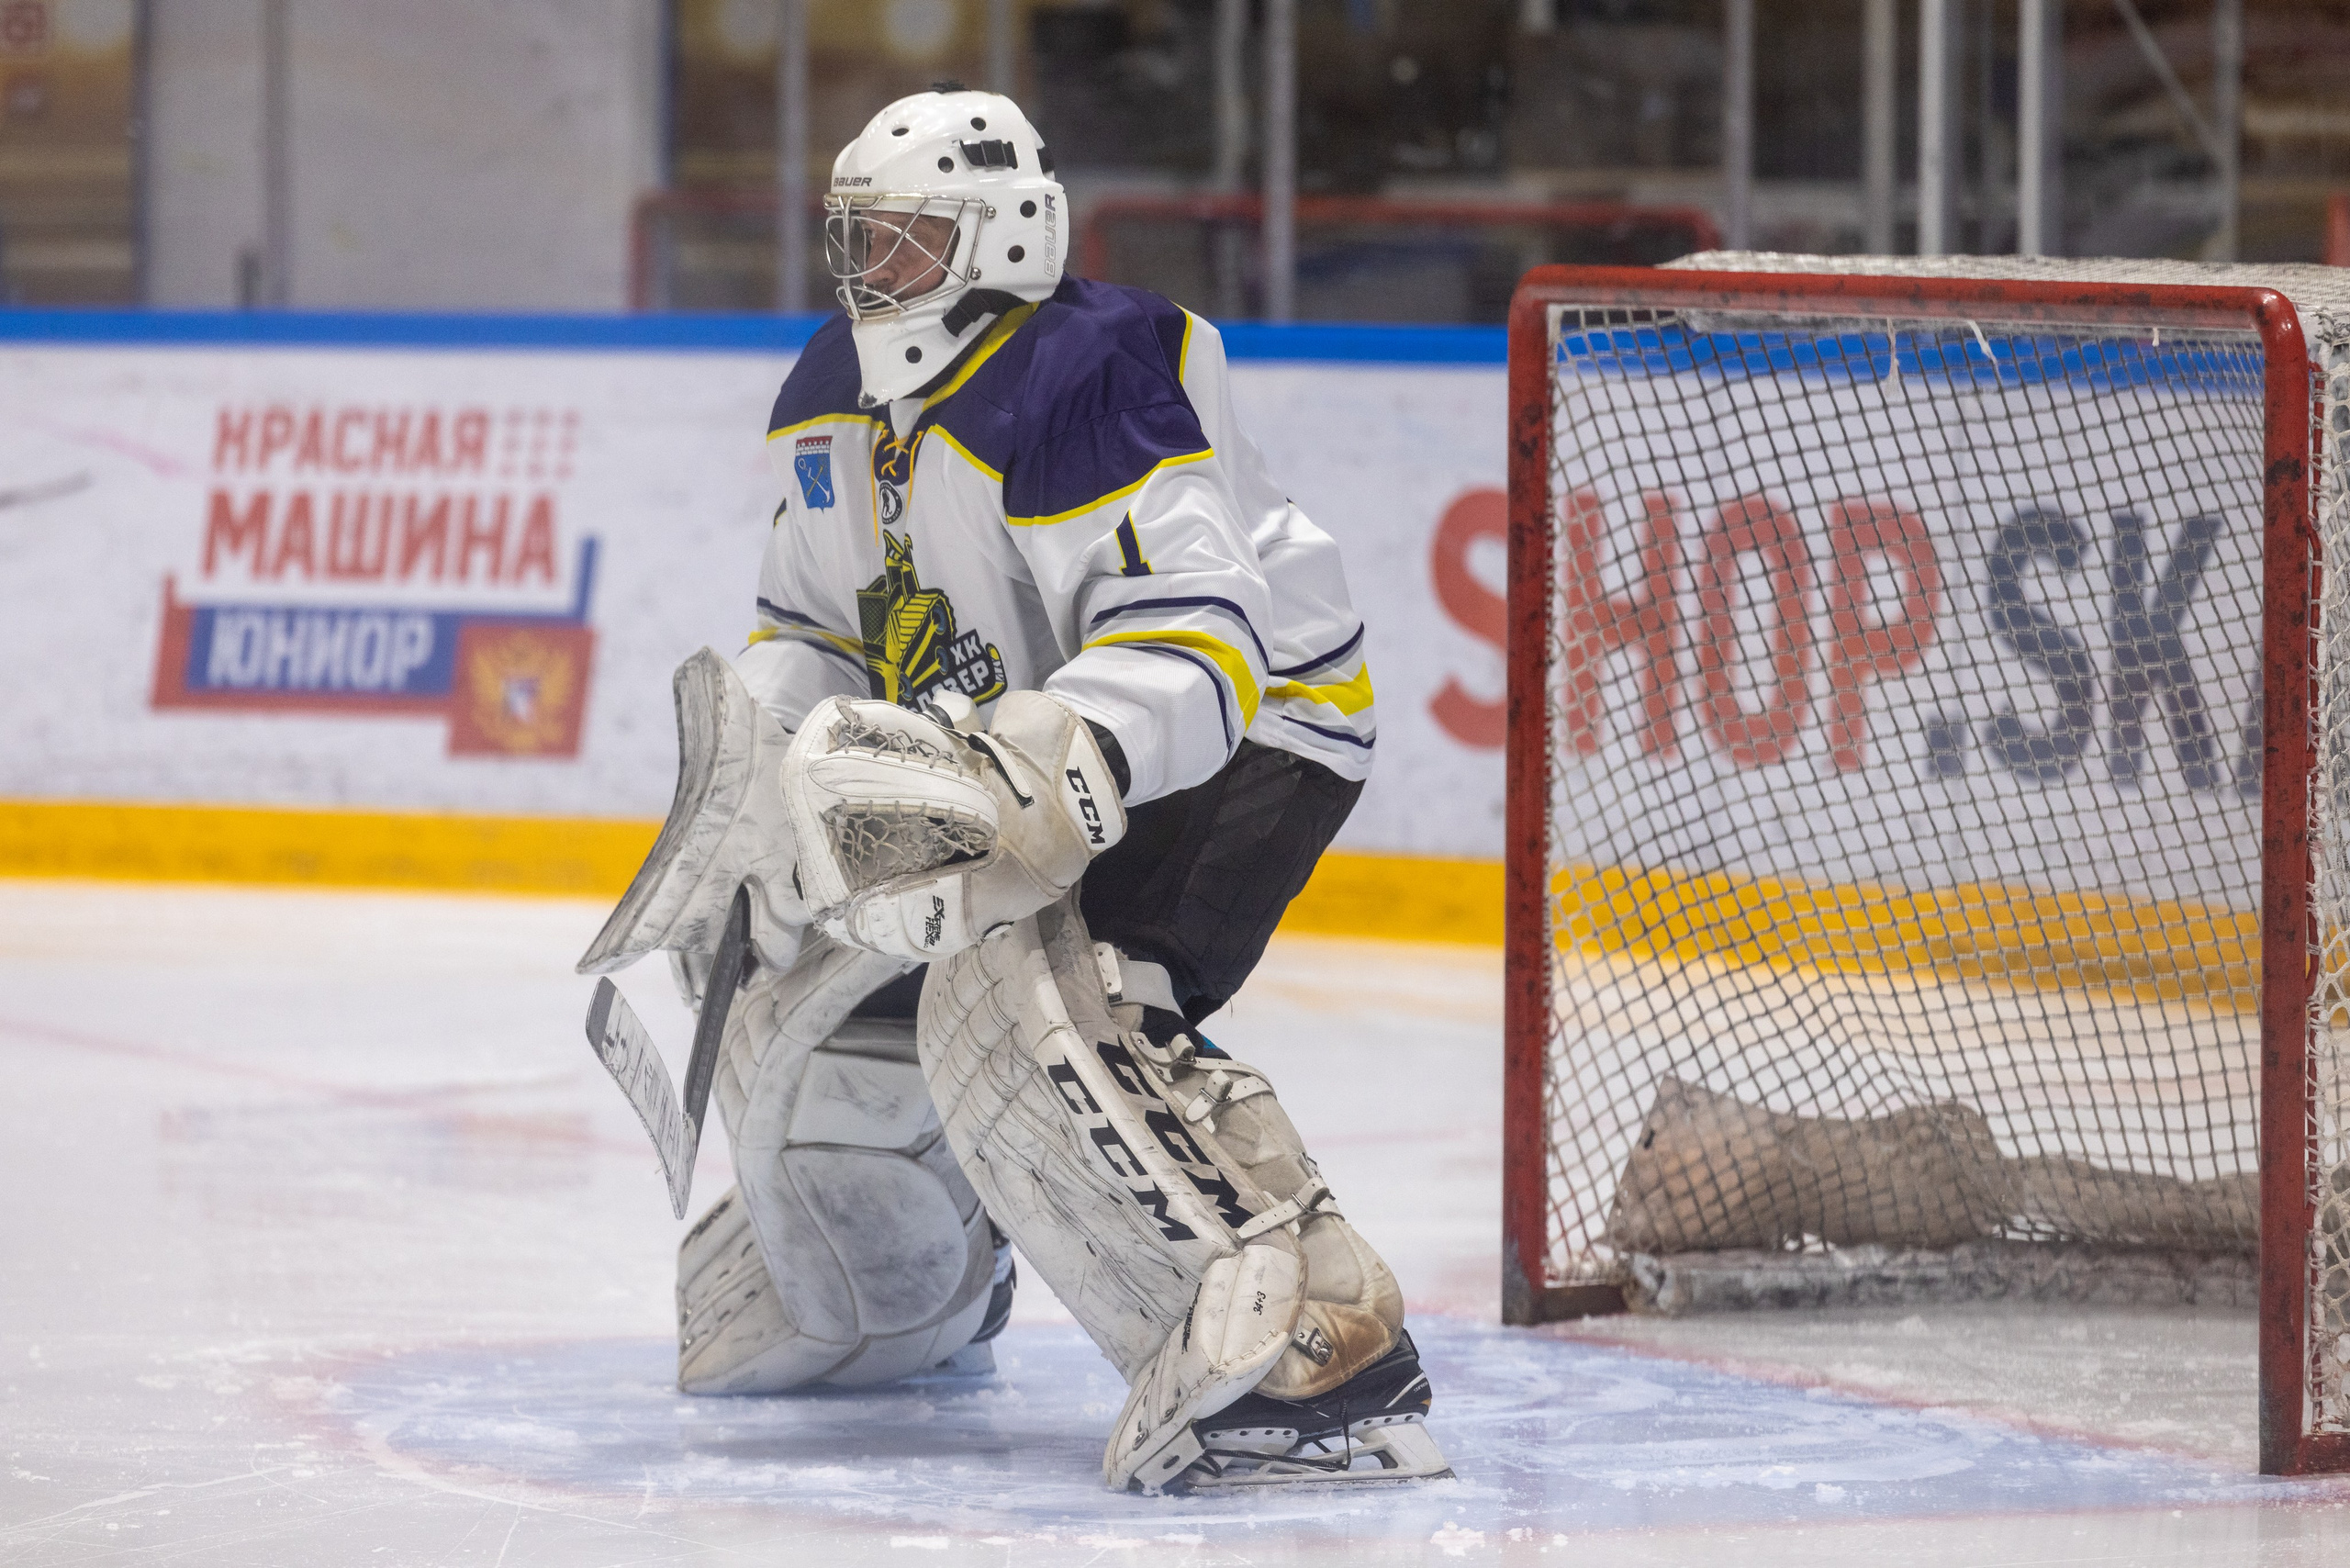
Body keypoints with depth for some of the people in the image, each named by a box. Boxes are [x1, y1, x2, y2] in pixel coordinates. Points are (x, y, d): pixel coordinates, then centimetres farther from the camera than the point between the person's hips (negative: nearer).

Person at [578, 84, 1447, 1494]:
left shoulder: (1086, 389, -26)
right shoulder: (834, 402, 4)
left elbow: (1190, 651, -34)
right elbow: (816, 632, 16)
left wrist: (1026, 772, -48)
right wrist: (753, 775, -3)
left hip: (1250, 731, -10)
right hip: (1019, 739, 10)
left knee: (1019, 1003, -33)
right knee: (812, 996, 13)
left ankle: (1317, 1349, -44)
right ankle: (905, 1304, 44)